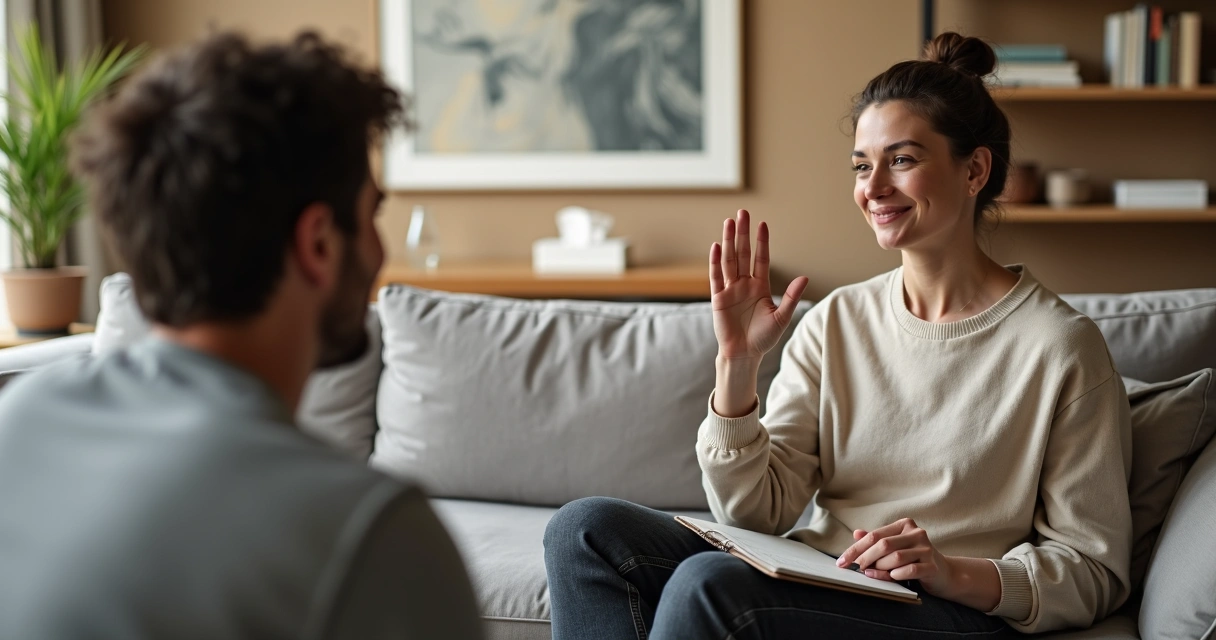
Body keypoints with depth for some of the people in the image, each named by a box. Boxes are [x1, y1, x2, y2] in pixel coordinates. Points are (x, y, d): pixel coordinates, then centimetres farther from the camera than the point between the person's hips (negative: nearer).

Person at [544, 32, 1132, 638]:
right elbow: (756, 511, 2)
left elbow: (1094, 571, -3)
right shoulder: (836, 321, 8)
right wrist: (737, 362, -10)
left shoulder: (1060, 346, -6)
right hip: (813, 589, 5)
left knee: (709, 583, -31)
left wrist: (956, 574, -20)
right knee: (586, 528, -15)